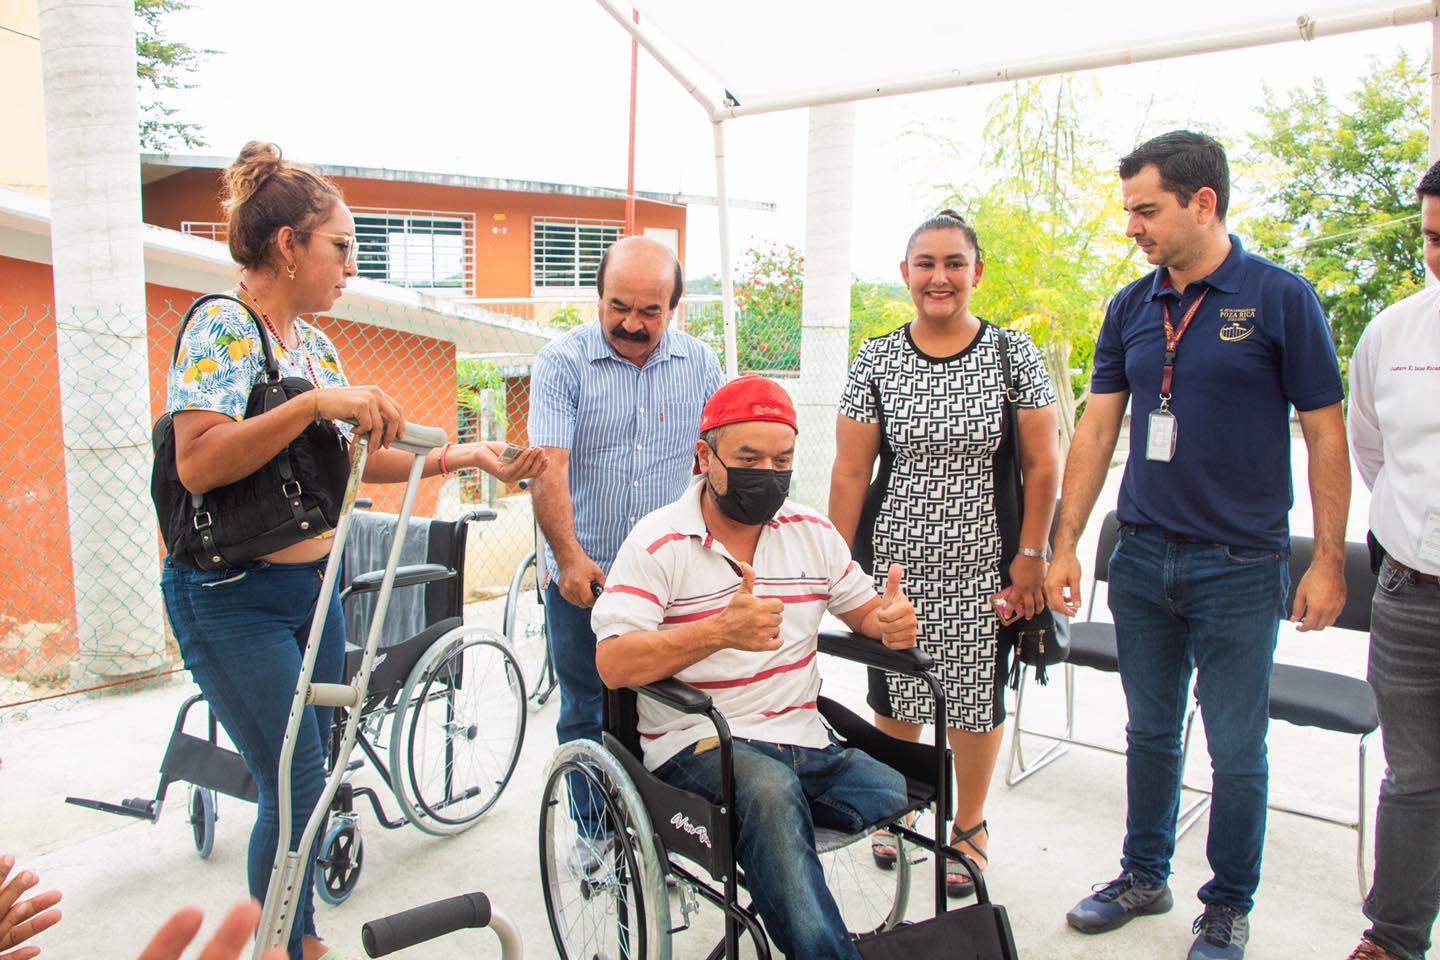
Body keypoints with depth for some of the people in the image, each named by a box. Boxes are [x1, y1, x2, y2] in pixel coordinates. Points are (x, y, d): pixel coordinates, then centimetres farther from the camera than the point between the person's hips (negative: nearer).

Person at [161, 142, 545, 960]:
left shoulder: (316, 343, 10)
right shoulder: (224, 325, -14)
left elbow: (353, 458, 13)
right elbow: (198, 463, -25)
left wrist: (463, 456, 6)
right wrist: (315, 403, -31)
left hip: (312, 586, 8)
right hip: (233, 596, -8)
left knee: (309, 777, 15)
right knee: (297, 787, -4)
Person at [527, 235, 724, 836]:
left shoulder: (699, 364, 3)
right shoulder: (561, 363, -6)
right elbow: (549, 467, -16)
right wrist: (570, 557, -26)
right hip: (581, 577, -1)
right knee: (584, 714, 11)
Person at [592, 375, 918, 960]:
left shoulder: (813, 532, 12)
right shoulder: (658, 542, -4)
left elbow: (863, 611, 21)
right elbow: (613, 665, -13)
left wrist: (894, 621, -6)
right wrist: (722, 630, -27)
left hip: (803, 739, 6)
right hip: (697, 746, -5)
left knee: (895, 793, -20)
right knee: (769, 789, -36)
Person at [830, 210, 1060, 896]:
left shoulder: (1013, 354, -1)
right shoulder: (876, 360, 0)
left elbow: (1042, 463, 1)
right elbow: (850, 471, 0)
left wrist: (1032, 555, -4)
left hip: (983, 562, 0)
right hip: (895, 557, 1)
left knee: (977, 696, 9)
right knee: (893, 692, 11)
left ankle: (969, 826, 32)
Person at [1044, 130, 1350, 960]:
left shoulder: (1279, 298, -7)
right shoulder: (1131, 308, 5)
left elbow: (1326, 434, -5)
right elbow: (1096, 430, 7)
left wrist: (1330, 562, -7)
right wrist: (1066, 546, 4)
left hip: (1240, 565, -4)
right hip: (1142, 557, 4)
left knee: (1236, 751, 6)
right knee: (1151, 734, 16)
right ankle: (1145, 876, 34)